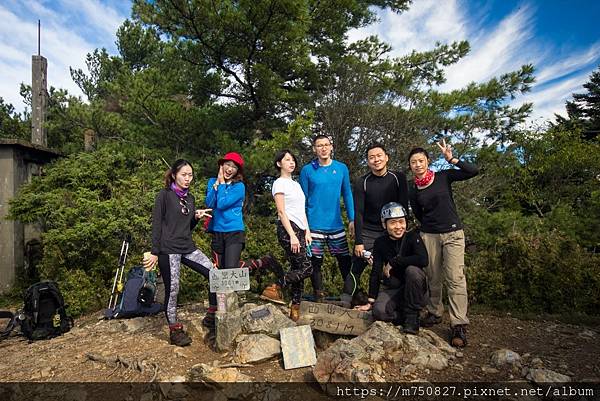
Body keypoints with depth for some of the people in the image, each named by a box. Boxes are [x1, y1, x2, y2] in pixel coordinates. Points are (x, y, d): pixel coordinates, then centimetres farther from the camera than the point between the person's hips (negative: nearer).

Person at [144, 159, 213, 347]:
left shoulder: (190, 198, 13)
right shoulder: (164, 195, -4)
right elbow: (156, 224, -8)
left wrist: (196, 217, -2)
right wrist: (154, 252, -12)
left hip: (188, 247, 6)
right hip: (168, 249, -6)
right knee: (172, 290, 0)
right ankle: (175, 331, 14)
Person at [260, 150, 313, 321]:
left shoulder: (296, 184, 21)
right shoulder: (280, 183, -3)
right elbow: (281, 212, -10)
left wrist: (307, 231, 10)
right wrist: (292, 235, -17)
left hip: (299, 230, 7)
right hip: (287, 229, -7)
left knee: (298, 269, 4)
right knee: (306, 268, -13)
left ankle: (295, 307, 11)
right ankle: (274, 288, -3)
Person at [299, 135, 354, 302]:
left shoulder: (341, 168, 4)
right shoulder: (307, 170, -1)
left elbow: (347, 195, 8)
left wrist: (352, 219, 2)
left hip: (336, 225, 2)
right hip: (314, 225, -1)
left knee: (345, 260, 7)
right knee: (316, 262, 7)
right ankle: (319, 297, 22)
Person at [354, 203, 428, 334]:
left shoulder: (412, 236, -10)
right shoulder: (380, 243, -2)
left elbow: (423, 260, -30)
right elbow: (375, 273, -2)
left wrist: (393, 262, -22)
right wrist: (371, 302, -5)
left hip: (415, 289, -2)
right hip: (392, 289, 2)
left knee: (412, 270, -34)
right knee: (379, 311, -28)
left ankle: (412, 317, -17)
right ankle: (405, 318, 4)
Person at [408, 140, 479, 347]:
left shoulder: (443, 177, -1)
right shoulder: (413, 190, 3)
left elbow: (473, 171, -10)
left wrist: (451, 159, -16)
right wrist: (430, 224, 10)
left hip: (453, 233, -2)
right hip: (429, 235, 2)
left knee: (455, 278, -8)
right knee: (433, 278, 10)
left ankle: (458, 325, -5)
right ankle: (434, 313, 28)